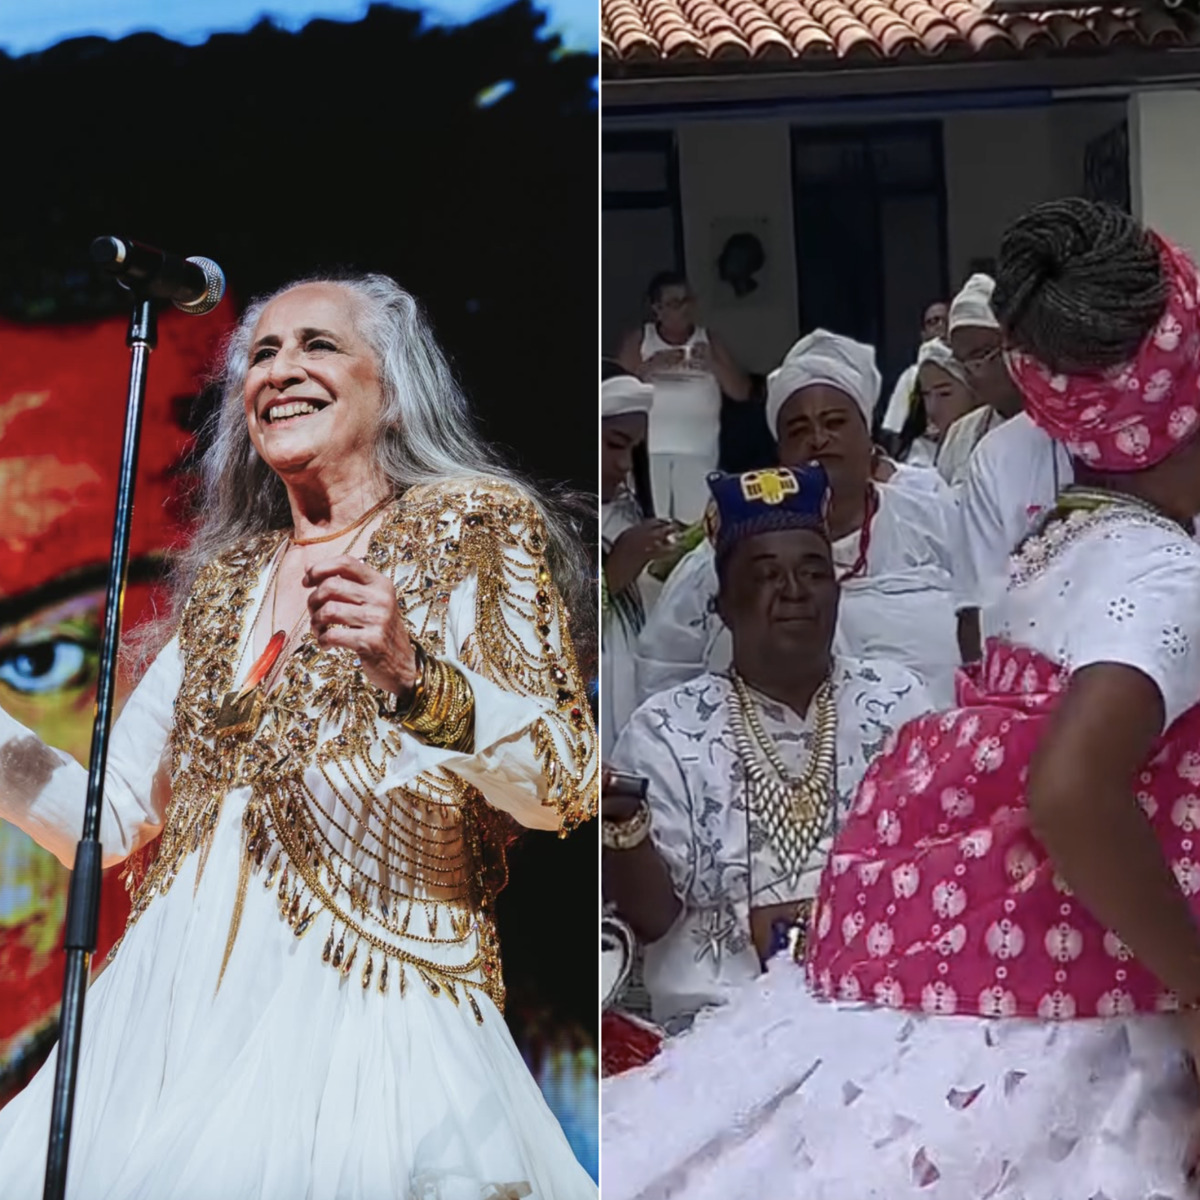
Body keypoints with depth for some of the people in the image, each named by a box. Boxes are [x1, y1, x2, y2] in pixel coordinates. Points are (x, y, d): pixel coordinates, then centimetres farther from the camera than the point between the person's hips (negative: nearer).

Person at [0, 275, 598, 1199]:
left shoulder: (476, 528, 3)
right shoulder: (225, 583, 19)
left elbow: (566, 786, -9)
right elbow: (110, 820, 17)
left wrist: (415, 675, -25)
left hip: (362, 1018, -4)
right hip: (174, 1016, 5)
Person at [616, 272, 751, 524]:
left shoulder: (709, 340, 13)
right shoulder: (639, 339, 9)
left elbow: (742, 392, 8)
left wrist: (713, 364, -9)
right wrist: (653, 365, -14)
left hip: (698, 450, 1)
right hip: (650, 448, -1)